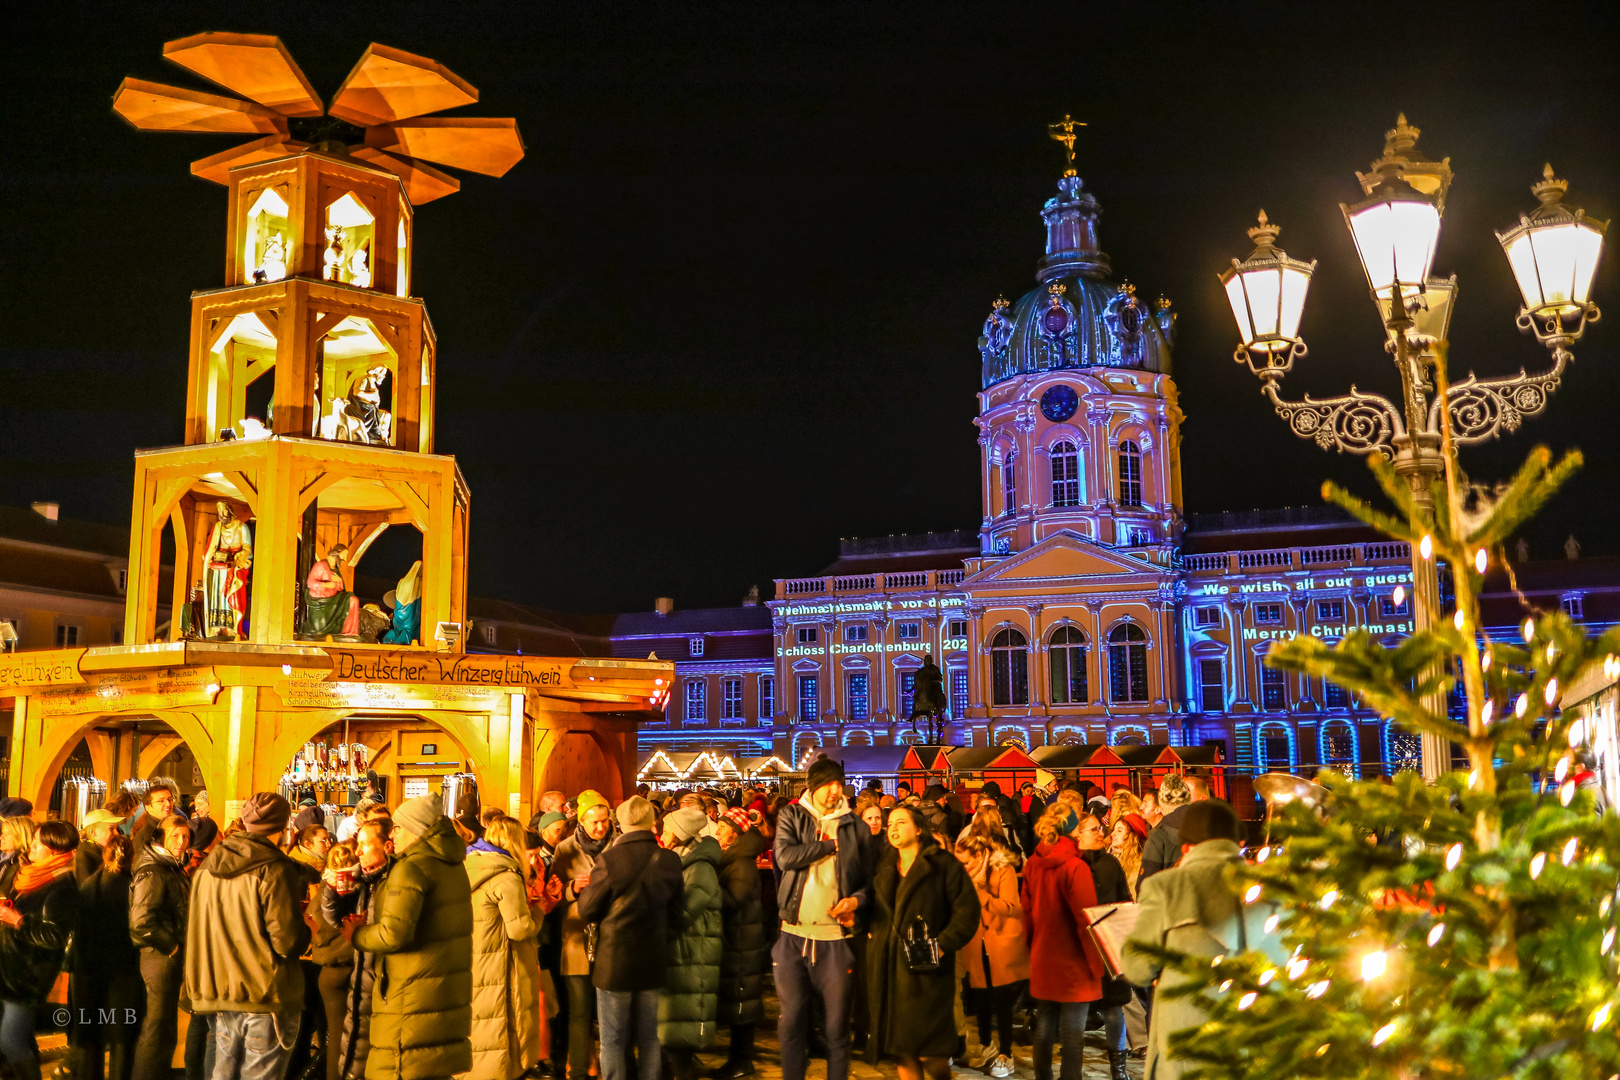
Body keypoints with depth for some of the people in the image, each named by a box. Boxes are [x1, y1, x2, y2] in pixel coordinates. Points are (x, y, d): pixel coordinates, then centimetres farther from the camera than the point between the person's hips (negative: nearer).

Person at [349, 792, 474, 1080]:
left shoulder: (411, 868, -16)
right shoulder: (452, 865, 13)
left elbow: (394, 934, -24)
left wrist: (356, 934, -5)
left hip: (413, 997, -9)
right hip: (450, 991, 9)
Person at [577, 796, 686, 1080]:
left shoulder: (609, 860, -18)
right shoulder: (670, 861, -6)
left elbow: (587, 910, -8)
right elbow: (676, 912, 3)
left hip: (615, 960, -4)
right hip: (653, 960, 4)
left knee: (613, 1040, 8)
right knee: (648, 1037, 17)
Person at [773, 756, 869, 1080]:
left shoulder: (855, 827, 6)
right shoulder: (791, 816, 5)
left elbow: (873, 878, 10)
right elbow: (785, 856, -13)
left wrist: (857, 899, -9)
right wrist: (831, 844, -8)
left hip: (836, 938, 0)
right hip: (792, 935, 0)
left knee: (837, 1026, 5)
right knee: (791, 1022, 8)